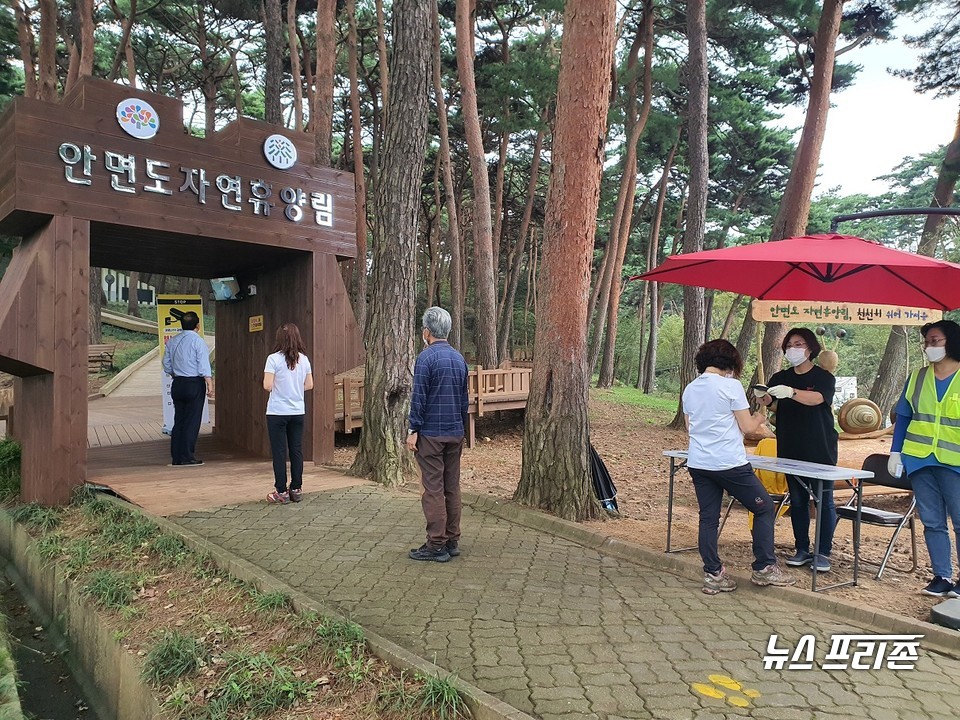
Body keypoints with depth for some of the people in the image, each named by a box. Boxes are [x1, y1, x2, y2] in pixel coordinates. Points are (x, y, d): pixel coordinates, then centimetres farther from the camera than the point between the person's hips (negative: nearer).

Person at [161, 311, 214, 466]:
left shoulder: (172, 341, 9)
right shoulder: (198, 341, -10)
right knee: (192, 421, -1)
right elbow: (204, 366, -14)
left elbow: (166, 365, 13)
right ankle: (187, 457, -1)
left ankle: (176, 457, 13)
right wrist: (210, 385, -10)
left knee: (178, 420, 10)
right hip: (195, 384, -6)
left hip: (178, 384, 6)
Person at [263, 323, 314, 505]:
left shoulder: (274, 359, -11)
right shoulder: (303, 359, 2)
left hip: (277, 413, -4)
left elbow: (267, 385, -14)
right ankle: (296, 489, 17)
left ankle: (281, 492, 7)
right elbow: (309, 385, 7)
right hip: (298, 411, 4)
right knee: (297, 450, 10)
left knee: (279, 452, 3)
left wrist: (278, 387, 6)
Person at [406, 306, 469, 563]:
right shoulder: (459, 358, 11)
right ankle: (452, 541, 17)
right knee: (452, 487, 11)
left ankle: (436, 545, 2)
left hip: (431, 434, -7)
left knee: (433, 490, -2)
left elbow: (419, 397, -14)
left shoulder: (426, 357, -11)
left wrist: (413, 430, -9)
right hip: (455, 434, 7)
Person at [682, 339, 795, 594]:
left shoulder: (689, 389, 8)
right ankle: (764, 568, 14)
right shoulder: (731, 386, -9)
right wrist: (760, 417, 15)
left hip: (698, 464, 6)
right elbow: (747, 427, -6)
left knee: (708, 518, 10)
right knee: (765, 508, 11)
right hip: (729, 464, -6)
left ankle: (713, 575, 13)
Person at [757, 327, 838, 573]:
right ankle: (802, 550, 18)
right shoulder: (780, 378, 8)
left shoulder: (824, 377, -4)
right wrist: (762, 397, -30)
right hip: (791, 450, 4)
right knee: (797, 500, 9)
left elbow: (817, 398, -24)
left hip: (821, 450, -4)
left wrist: (790, 392, -42)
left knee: (824, 500, 0)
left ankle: (824, 553, 9)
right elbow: (769, 403, -6)